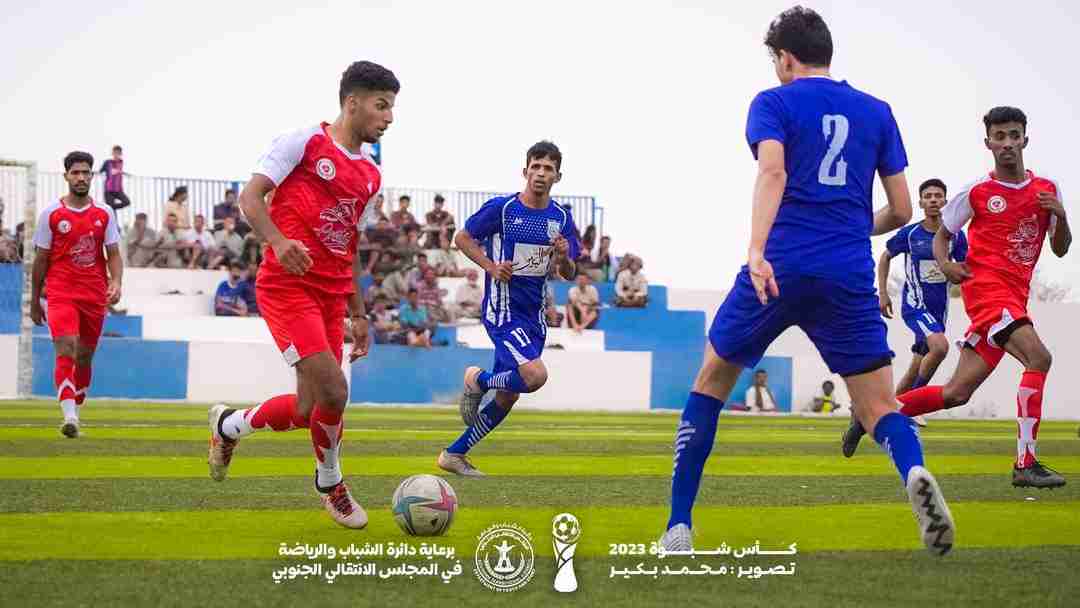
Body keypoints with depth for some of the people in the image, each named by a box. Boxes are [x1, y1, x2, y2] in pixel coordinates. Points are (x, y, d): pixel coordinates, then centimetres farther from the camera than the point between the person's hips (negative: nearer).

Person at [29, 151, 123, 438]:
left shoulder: (105, 213, 6)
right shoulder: (51, 213, 0)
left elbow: (113, 253, 7)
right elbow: (41, 259, 5)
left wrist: (116, 282, -12)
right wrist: (35, 301, 7)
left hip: (95, 296, 3)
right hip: (61, 293, -3)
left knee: (85, 357, 11)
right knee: (65, 350, -19)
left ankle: (76, 411, 27)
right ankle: (69, 417, -27)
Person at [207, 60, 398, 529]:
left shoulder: (370, 175, 17)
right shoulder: (304, 142, -4)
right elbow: (250, 196, -8)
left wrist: (358, 313, 21)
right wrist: (278, 241, -27)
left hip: (332, 296, 8)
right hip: (288, 285, -8)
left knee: (309, 412, 2)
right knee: (332, 391, -19)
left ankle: (228, 425, 29)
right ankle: (330, 485, 6)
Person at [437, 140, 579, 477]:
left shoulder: (561, 218, 4)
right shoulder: (501, 208, -10)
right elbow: (462, 238, 1)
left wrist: (563, 255, -14)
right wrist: (491, 267, -14)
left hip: (533, 315, 6)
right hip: (503, 310, -6)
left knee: (507, 397, 9)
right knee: (535, 375, -26)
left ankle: (455, 454, 23)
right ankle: (479, 380, 4)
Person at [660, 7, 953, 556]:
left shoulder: (774, 102, 6)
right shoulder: (876, 111, 16)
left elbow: (773, 171, -15)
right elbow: (901, 210, 14)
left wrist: (757, 249, -28)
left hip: (779, 267, -2)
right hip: (850, 278, 2)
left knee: (711, 383, 17)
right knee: (879, 407, 3)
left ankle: (679, 526, 13)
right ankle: (914, 472, -33)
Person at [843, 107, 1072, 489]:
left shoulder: (1047, 189, 10)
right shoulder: (977, 191, 0)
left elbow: (1060, 249, 13)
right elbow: (942, 234, 13)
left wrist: (1060, 216, -7)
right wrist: (945, 265, -8)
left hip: (1015, 297, 6)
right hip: (985, 286, -5)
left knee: (956, 393, 5)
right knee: (1038, 356, -28)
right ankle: (1026, 464, -28)